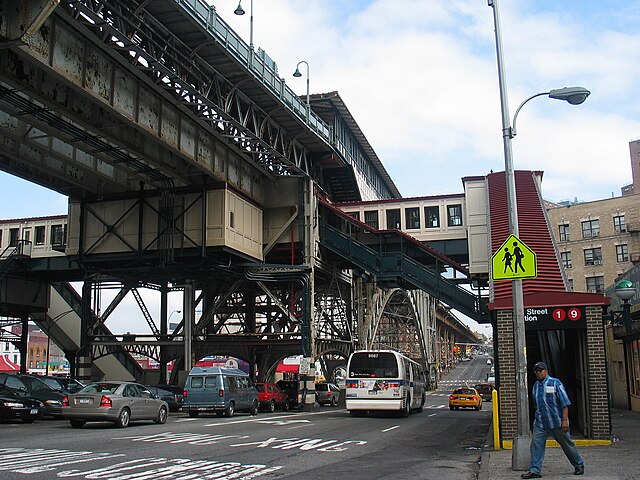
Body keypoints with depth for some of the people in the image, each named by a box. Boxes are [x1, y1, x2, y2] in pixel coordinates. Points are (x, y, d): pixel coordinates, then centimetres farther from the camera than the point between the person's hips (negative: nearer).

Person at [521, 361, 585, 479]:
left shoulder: (555, 383, -7)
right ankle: (534, 470, -2)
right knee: (536, 444, -5)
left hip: (556, 422, -5)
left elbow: (565, 403, -10)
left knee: (567, 444, 8)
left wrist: (564, 420, -16)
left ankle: (579, 465, 27)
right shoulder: (535, 386, 11)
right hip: (540, 423, 5)